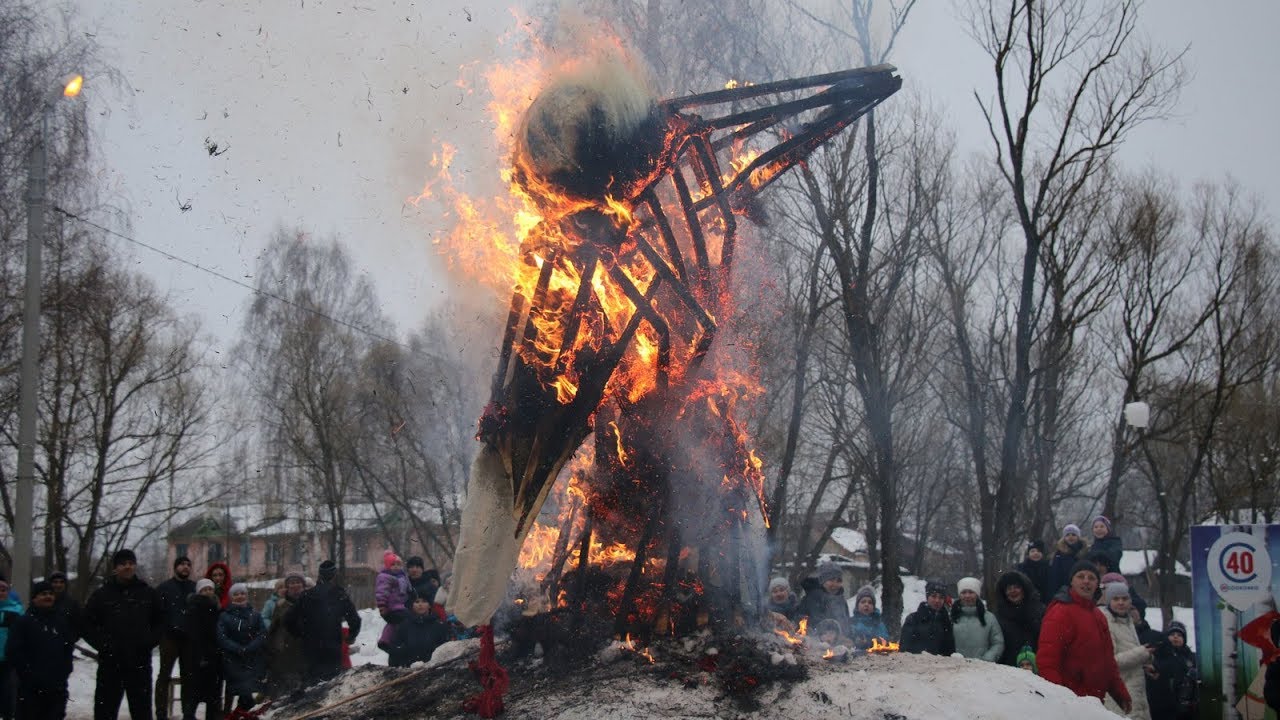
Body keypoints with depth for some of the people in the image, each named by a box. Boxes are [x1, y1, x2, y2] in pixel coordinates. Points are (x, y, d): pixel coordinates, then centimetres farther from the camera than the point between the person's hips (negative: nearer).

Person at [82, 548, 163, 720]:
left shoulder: (148, 593, 6)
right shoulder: (102, 594, 1)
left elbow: (160, 622, 13)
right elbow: (88, 624, 4)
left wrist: (149, 641, -2)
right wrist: (103, 644, -9)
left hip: (140, 662, 1)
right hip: (110, 662, -1)